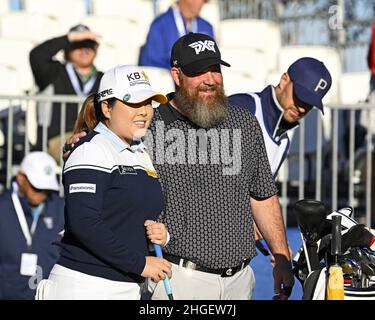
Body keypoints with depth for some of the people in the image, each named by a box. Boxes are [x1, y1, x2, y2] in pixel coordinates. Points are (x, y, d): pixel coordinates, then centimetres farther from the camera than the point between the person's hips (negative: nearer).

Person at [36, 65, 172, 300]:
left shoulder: (143, 154, 17)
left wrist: (160, 234, 3)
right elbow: (83, 223, -20)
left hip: (129, 289, 8)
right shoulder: (92, 150, -8)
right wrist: (140, 263, -18)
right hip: (85, 287, -8)